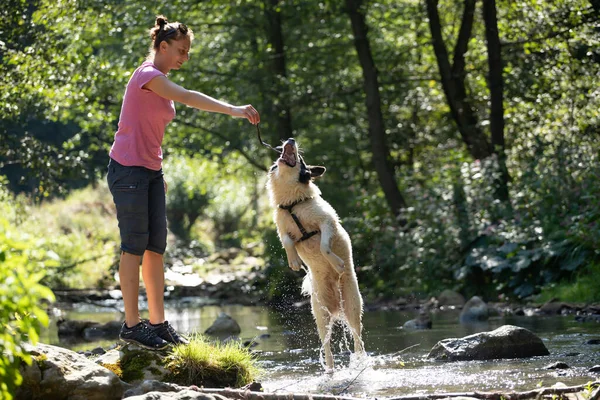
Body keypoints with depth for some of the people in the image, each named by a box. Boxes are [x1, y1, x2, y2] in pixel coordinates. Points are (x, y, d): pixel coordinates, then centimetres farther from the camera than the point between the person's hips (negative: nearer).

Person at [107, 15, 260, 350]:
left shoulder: (161, 82, 16)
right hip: (129, 169, -9)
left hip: (151, 172, 9)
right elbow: (188, 97, -26)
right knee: (135, 246, -7)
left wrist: (159, 172, 19)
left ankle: (158, 323, 8)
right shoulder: (147, 75, -11)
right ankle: (132, 325, -4)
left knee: (156, 247, 6)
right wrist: (233, 110, -33)